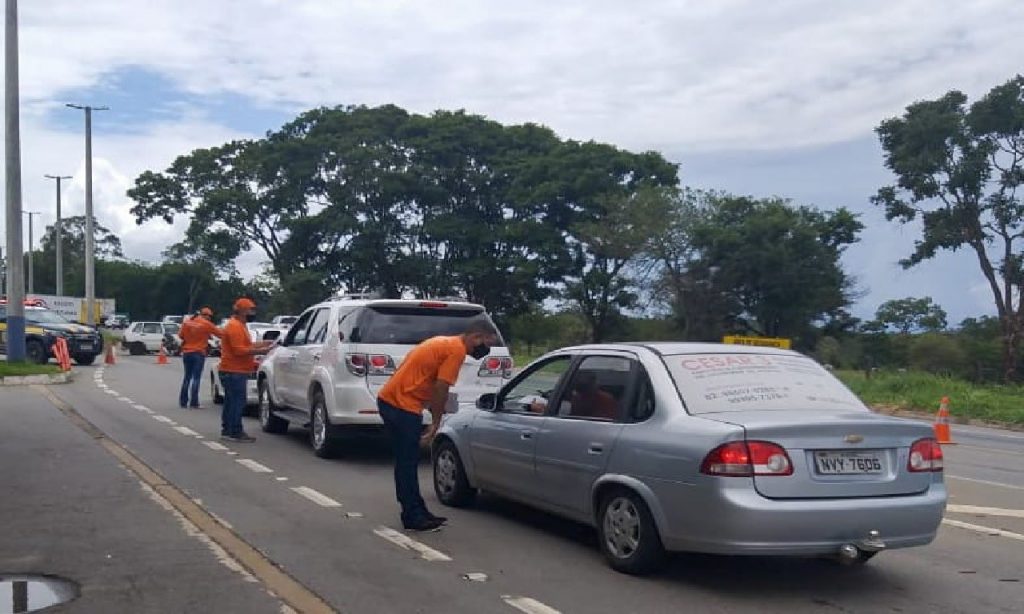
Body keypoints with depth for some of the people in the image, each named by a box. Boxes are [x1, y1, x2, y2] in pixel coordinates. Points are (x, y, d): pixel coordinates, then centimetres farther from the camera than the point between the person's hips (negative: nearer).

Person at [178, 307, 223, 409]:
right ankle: (194, 403, -6)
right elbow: (220, 334, -5)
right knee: (196, 378, -3)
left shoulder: (186, 322, 3)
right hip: (199, 353, -5)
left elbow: (180, 335, 9)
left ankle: (183, 402, 13)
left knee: (187, 377, 13)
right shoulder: (206, 324, -9)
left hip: (187, 353, 5)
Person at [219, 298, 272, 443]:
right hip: (234, 371, -11)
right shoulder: (234, 326, -15)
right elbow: (239, 350, -21)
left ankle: (227, 431, 20)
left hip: (235, 371, 11)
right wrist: (260, 351, -19)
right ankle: (236, 432, -9)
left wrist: (263, 344, 19)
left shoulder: (239, 325, 19)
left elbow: (245, 345, 24)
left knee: (231, 402, 14)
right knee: (237, 402, -10)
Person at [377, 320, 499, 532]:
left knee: (407, 461, 14)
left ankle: (415, 513, 21)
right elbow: (440, 390, -14)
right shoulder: (457, 350, -11)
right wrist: (436, 422, -5)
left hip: (389, 400, 10)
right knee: (408, 462, -3)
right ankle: (413, 517, 4)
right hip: (402, 405, -10)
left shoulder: (445, 343, 18)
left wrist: (435, 420, 17)